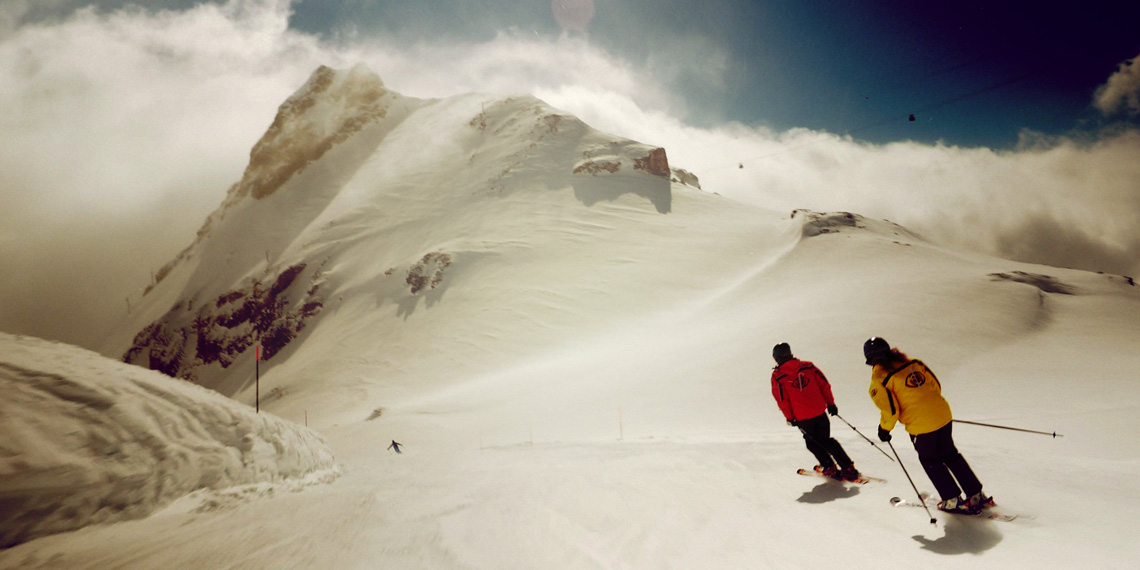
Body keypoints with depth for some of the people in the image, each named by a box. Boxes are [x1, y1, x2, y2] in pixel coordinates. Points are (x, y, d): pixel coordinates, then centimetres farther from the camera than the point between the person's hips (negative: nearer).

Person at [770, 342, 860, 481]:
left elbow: (782, 400, -6)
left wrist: (790, 418, 2)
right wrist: (830, 403, 12)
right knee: (825, 440, 18)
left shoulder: (777, 376, -6)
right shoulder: (808, 366, 3)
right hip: (820, 411, 4)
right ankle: (848, 468, 13)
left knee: (813, 443, 19)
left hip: (802, 417, -3)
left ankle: (830, 468, 18)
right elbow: (824, 385, 4)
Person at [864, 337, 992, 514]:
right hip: (942, 413, 6)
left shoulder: (879, 379, -10)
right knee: (950, 455, 22)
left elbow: (890, 410, -12)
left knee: (930, 462, 17)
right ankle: (976, 495, 28)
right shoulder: (913, 363, 7)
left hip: (920, 425, -6)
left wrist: (884, 429, 4)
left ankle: (952, 500, 21)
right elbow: (936, 385, 13)